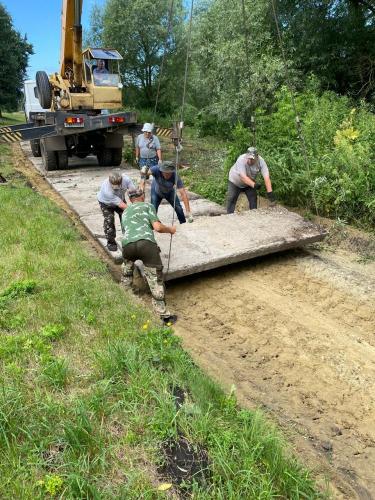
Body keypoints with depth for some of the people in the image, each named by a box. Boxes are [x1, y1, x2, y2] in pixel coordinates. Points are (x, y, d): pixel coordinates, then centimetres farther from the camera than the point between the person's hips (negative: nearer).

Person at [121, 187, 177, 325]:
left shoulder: (125, 212, 35)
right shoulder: (147, 205, 20)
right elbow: (157, 227, 7)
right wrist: (170, 229, 26)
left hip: (127, 244, 4)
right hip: (146, 243, -4)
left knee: (127, 266, 38)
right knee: (155, 279, 3)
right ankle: (164, 315, 6)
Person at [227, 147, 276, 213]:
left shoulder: (261, 161, -26)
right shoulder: (241, 160, -34)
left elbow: (266, 177, -31)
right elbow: (243, 177, -40)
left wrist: (270, 192, -40)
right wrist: (254, 185, -53)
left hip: (250, 183, 3)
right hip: (235, 182, -2)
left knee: (253, 199, -4)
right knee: (232, 200, -6)